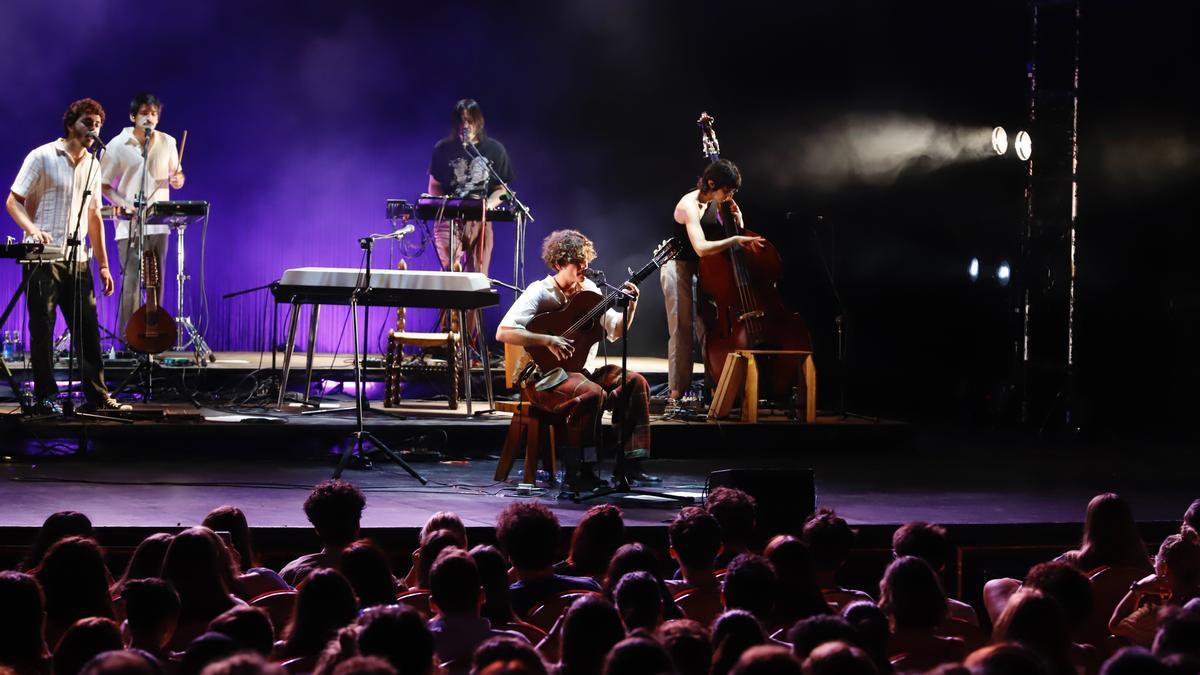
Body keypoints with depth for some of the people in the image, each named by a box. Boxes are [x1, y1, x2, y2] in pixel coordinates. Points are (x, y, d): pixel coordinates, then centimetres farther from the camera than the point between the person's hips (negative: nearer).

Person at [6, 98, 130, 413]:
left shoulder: (93, 166, 14)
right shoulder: (42, 157, -4)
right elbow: (13, 201, -5)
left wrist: (103, 264, 15)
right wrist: (33, 229, -24)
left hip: (78, 260, 6)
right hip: (43, 258, -6)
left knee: (88, 329, 4)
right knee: (43, 329, -2)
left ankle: (98, 397, 9)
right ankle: (46, 398, 3)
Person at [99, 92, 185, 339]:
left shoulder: (167, 143, 7)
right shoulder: (118, 146, -4)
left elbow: (176, 175, 19)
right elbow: (103, 185, -1)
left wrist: (177, 180, -6)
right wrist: (126, 204, -17)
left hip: (159, 224, 4)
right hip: (129, 225, -4)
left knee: (157, 284, 7)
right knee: (131, 284, -9)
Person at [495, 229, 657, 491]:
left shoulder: (589, 289, 9)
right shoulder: (539, 293, -11)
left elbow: (615, 330, 16)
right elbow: (503, 332, -22)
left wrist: (631, 306, -3)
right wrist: (548, 341, -30)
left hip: (581, 370, 7)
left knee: (635, 382, -10)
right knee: (592, 393, -33)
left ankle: (630, 467, -10)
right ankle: (577, 475, -24)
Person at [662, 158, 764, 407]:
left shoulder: (717, 203, 2)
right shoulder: (690, 205, -22)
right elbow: (701, 247, -35)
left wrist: (737, 219, -8)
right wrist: (736, 240, -38)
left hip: (703, 270, 7)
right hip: (679, 267, -7)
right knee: (681, 331, -7)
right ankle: (676, 393, -3)